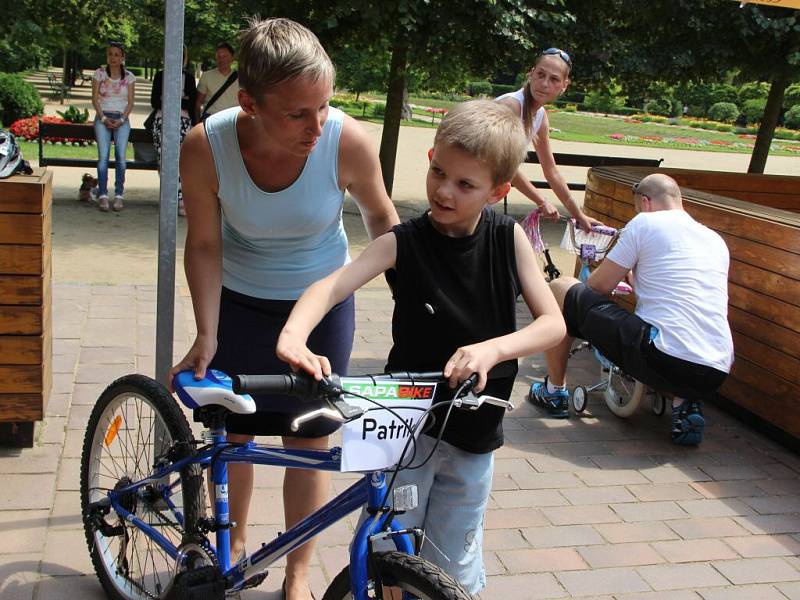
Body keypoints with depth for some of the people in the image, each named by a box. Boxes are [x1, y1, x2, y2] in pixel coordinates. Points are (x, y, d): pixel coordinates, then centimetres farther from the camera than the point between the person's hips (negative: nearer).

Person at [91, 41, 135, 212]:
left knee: (121, 156, -18)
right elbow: (95, 98, 3)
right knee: (103, 156, -17)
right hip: (103, 117, 0)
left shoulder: (129, 76, 7)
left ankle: (119, 195, -12)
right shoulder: (99, 73, 6)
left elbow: (130, 102, 5)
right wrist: (103, 118, -10)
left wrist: (121, 119, -9)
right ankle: (102, 195, -17)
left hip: (121, 119, 0)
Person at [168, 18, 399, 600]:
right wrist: (206, 334, -18)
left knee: (309, 439, 7)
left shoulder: (348, 140, -28)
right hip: (239, 301, 1)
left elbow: (381, 217, -8)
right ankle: (234, 544, 41)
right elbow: (205, 245, -14)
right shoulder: (205, 147, -27)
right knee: (234, 429, 13)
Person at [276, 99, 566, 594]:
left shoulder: (509, 238, -7)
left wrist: (492, 349, -29)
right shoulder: (404, 242, -13)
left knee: (455, 571, 13)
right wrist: (293, 336, -45)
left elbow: (553, 323, -11)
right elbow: (332, 285, -25)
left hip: (474, 434, 1)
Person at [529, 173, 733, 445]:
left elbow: (600, 285, 5)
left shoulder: (645, 222, 2)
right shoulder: (716, 240, 20)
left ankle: (554, 391, 22)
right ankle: (685, 404, 14)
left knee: (560, 288, 9)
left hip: (662, 360, -6)